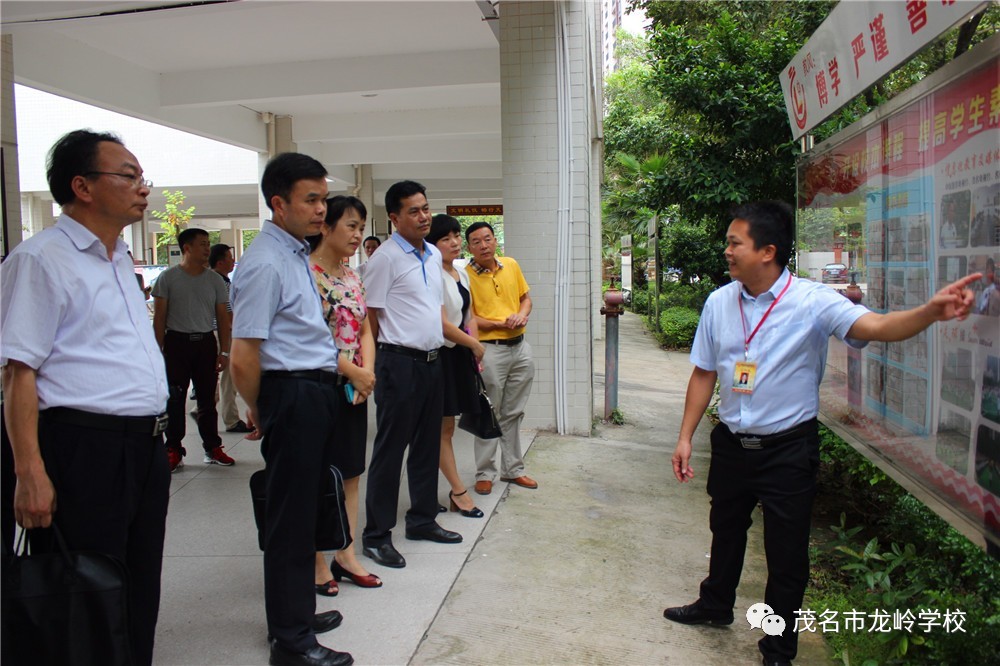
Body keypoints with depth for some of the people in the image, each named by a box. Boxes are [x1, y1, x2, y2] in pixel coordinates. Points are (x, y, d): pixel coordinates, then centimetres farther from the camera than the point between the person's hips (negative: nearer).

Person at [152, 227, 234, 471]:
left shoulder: (215, 280, 7)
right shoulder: (168, 277, 0)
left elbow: (222, 317, 8)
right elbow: (159, 317, 0)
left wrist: (224, 351, 1)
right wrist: (158, 350, -5)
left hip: (206, 343, 2)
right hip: (177, 342, -2)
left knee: (207, 398, 8)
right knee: (174, 400, 1)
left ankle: (212, 448, 16)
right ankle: (174, 451, 10)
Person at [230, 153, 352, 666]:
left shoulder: (297, 254, 13)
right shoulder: (265, 263, -18)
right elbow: (243, 358, -20)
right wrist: (259, 413, -5)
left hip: (318, 393, 10)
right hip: (293, 396, -10)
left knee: (304, 509, 20)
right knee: (290, 517, 3)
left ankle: (296, 613, 38)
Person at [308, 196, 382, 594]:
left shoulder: (352, 276, 12)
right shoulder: (306, 272, -13)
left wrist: (367, 370, -3)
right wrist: (353, 371, -14)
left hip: (355, 389, 8)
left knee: (350, 473, 13)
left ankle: (346, 556, 25)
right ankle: (317, 565, 16)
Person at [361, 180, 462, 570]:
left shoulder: (434, 256, 14)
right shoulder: (386, 258, -11)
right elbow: (371, 316, -10)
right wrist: (388, 354, -5)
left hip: (432, 360, 8)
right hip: (400, 363, -8)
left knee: (428, 446, 16)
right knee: (390, 450, -1)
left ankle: (422, 520, 30)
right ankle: (377, 534, 10)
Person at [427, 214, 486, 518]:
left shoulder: (462, 274, 13)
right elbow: (442, 324, -18)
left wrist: (474, 349, 6)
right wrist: (475, 345, -6)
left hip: (461, 354, 8)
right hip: (442, 355, -8)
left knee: (445, 426, 13)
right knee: (445, 426, 1)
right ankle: (459, 492, 10)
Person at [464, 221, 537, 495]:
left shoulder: (511, 265, 7)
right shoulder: (465, 275, -9)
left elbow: (525, 297, 16)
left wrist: (522, 315, -5)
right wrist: (501, 324, -20)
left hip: (520, 347, 6)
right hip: (490, 349, -5)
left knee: (514, 413, 15)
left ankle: (513, 469, 28)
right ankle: (485, 474, 17)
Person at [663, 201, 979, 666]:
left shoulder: (813, 301, -16)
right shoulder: (718, 302, -4)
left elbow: (877, 326, -30)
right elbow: (704, 373, 3)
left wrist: (932, 311, -51)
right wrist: (685, 437, 4)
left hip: (787, 448, -4)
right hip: (731, 443, 4)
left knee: (786, 551, 9)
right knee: (725, 529, 24)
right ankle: (715, 605, 51)